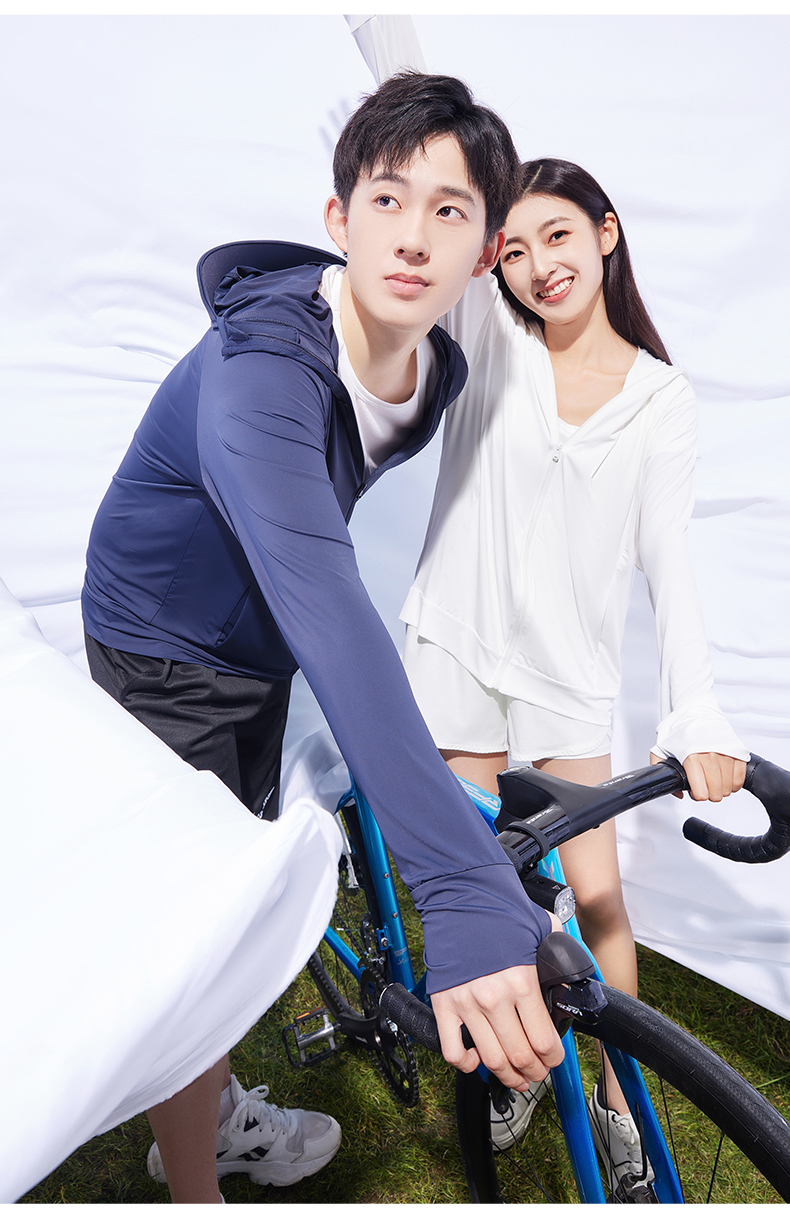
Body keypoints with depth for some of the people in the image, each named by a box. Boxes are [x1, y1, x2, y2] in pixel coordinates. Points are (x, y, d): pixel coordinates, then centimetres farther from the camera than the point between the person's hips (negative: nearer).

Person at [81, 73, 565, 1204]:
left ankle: (213, 1111, 46)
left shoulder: (438, 373, -11)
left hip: (260, 655, 7)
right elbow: (327, 613, -50)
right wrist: (467, 896, -57)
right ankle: (194, 1194, 25)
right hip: (166, 656, -7)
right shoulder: (258, 367, -36)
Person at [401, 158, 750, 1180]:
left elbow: (668, 557, -8)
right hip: (460, 647, 1)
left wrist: (695, 713, -19)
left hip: (570, 670, 0)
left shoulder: (663, 399, -1)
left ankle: (617, 1093, 29)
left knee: (595, 893, 3)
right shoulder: (487, 339, 0)